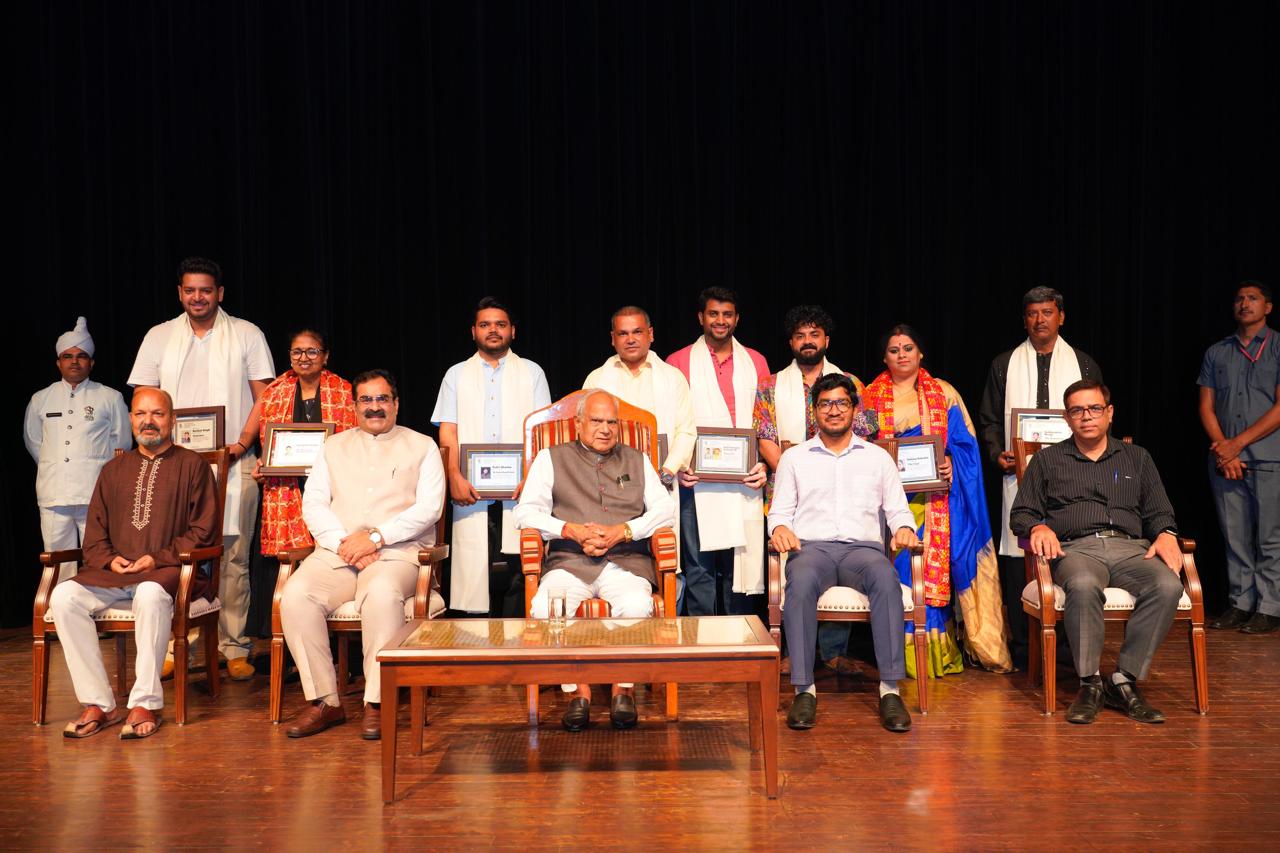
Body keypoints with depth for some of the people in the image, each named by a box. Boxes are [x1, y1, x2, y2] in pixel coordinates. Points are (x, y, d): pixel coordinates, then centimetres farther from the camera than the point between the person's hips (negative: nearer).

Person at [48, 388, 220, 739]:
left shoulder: (192, 465, 8)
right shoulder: (114, 470, 23)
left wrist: (160, 558, -11)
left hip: (168, 572, -5)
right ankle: (98, 704, -18)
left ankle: (146, 704, -28)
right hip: (113, 574, 5)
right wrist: (109, 559, -1)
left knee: (150, 595, -39)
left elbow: (204, 531, 0)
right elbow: (94, 533, 21)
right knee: (64, 596, -23)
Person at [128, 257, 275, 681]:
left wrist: (242, 444, -9)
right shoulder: (159, 337, 12)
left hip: (233, 465, -1)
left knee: (233, 558, -1)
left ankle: (235, 648, 6)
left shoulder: (247, 335, 7)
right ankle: (173, 646, 8)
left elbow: (264, 397, 4)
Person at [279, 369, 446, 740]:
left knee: (382, 592, -37)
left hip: (396, 552, -3)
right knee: (296, 594, -27)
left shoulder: (422, 446, 13)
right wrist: (344, 543, -7)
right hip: (336, 552, 3)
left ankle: (378, 703, -26)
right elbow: (313, 503, 11)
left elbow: (428, 508, 0)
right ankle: (324, 701, -17)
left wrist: (375, 537, -12)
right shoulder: (335, 446, 23)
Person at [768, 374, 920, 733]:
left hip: (862, 547, 1)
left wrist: (904, 528, -4)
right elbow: (780, 510, 15)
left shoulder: (878, 457, 22)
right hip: (812, 546, 0)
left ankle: (890, 689, -34)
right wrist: (779, 527, -9)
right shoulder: (794, 458, 20)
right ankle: (804, 689, -33)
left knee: (885, 577, -36)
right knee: (801, 582, -38)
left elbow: (898, 508, 19)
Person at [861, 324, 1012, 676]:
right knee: (898, 568, -3)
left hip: (935, 497, 0)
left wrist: (950, 463, -12)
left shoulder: (943, 393, 11)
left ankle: (936, 653, 5)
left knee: (935, 566, -3)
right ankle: (904, 656, 2)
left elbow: (965, 442, 7)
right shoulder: (872, 396, 12)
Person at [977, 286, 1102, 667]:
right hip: (1019, 476, 0)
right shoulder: (1004, 365, 13)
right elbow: (989, 419, 13)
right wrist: (997, 454, -4)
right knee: (1017, 557, -3)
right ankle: (1021, 646, 5)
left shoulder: (1083, 364, 13)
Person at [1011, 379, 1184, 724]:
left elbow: (1159, 512, 22)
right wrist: (1039, 528, -7)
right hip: (1076, 548, -2)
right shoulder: (1047, 460, 20)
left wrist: (1166, 535, 0)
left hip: (1131, 547, 2)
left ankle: (1124, 681, -24)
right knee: (1084, 586, -39)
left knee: (1168, 586, -31)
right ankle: (1090, 683, -26)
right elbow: (1021, 513, 16)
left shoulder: (1137, 458, 26)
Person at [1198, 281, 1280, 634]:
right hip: (1224, 459, 4)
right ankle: (1240, 604, 14)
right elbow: (1206, 407, 9)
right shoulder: (1217, 353, 14)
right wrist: (1223, 450, -5)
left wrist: (1238, 443, -11)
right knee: (1235, 537, 7)